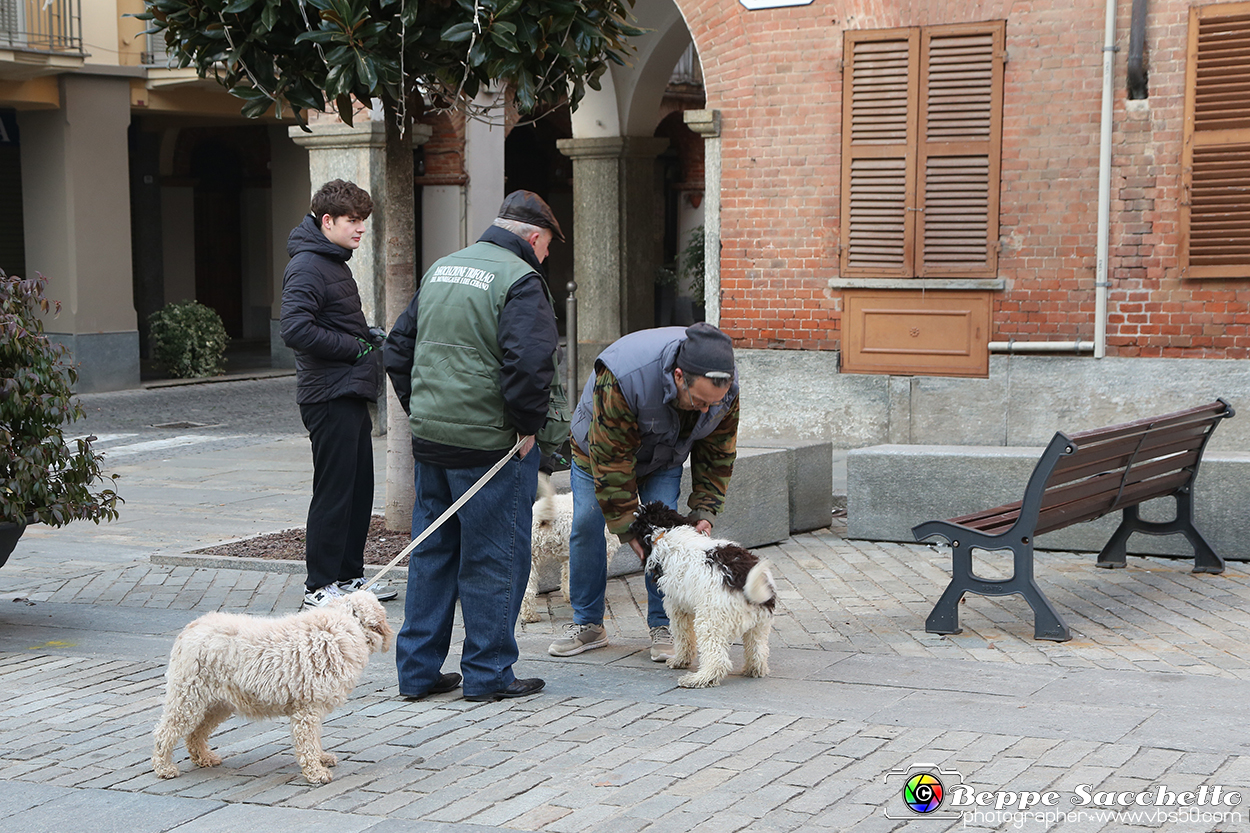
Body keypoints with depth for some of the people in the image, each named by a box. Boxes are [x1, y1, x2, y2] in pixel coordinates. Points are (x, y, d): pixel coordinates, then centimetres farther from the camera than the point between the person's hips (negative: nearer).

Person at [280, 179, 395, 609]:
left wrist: (368, 337, 7)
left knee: (359, 488, 14)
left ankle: (349, 575, 24)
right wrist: (355, 346, -17)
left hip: (351, 395, 10)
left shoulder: (336, 262, 18)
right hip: (330, 396, -10)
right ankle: (320, 585, 3)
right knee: (334, 491, -5)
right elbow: (296, 330, -25)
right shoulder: (307, 266, -14)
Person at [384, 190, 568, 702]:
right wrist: (528, 425, -12)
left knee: (431, 553, 14)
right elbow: (529, 362, -25)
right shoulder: (520, 280, -12)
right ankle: (489, 674, 10)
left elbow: (398, 348, 18)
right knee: (494, 559, 3)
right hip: (489, 444, -7)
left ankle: (417, 670, 20)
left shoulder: (440, 270, 14)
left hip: (429, 438, 8)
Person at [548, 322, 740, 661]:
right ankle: (588, 624, 10)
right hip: (601, 446, -2)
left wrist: (704, 511, -18)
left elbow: (718, 453, -11)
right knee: (587, 526, -3)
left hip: (665, 455, 2)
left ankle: (663, 626, -1)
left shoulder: (725, 387, -29)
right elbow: (611, 460, -35)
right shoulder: (622, 378, -45)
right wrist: (628, 528, -32)